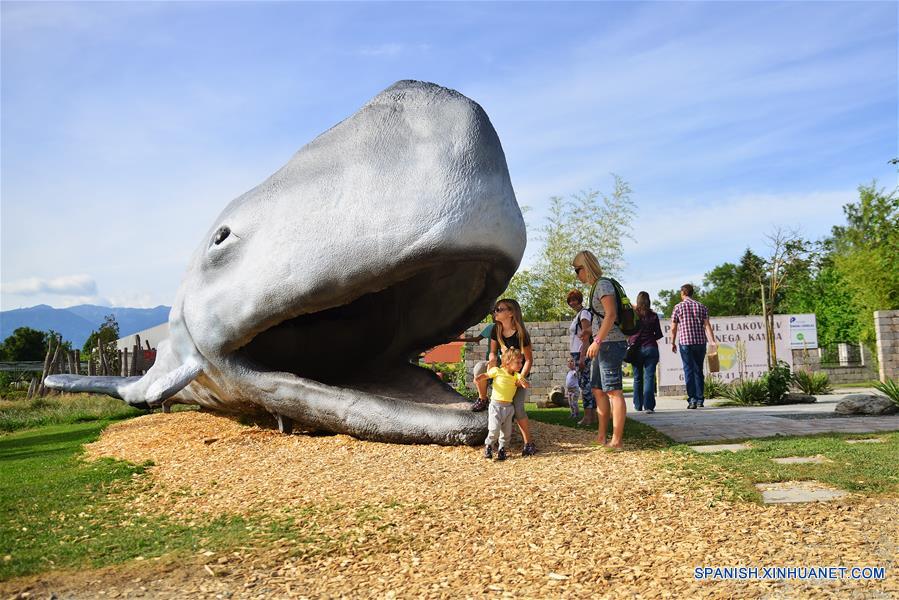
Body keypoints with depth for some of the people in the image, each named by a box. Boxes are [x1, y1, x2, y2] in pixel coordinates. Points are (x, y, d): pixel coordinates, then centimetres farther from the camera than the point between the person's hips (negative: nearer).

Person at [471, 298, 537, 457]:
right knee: (480, 367, -26)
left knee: (517, 408, -18)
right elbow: (493, 352, 3)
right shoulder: (496, 330, -6)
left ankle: (528, 443, -2)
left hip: (519, 373, -5)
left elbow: (529, 360, -17)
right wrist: (492, 360, -22)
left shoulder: (520, 334, -22)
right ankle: (482, 400, -3)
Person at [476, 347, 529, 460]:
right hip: (496, 405, -4)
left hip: (508, 407, 4)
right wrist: (478, 379, -16)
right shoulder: (497, 371, -7)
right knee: (494, 429, -15)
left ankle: (502, 449, 24)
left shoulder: (517, 376, 4)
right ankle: (488, 446, 9)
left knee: (507, 431, 6)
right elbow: (485, 375, 2)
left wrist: (522, 381, -23)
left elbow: (526, 386, -3)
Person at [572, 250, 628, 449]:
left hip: (610, 344, -10)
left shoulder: (603, 284, -10)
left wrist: (597, 341, -23)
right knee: (598, 390, 13)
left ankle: (617, 441, -6)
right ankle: (602, 437, 20)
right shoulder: (597, 287, 19)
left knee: (613, 391, -9)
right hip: (604, 345, 10)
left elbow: (611, 315, -20)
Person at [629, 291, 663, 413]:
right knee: (649, 377, -3)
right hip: (650, 348, -1)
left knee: (637, 378, 11)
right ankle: (648, 406, -12)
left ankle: (638, 405, 17)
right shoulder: (653, 316, -1)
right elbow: (659, 335, 3)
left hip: (635, 349, 1)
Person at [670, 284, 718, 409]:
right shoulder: (701, 306, 7)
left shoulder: (678, 307, 1)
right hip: (700, 342, 3)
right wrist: (713, 341, -4)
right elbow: (707, 325, -2)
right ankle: (700, 399, 10)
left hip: (685, 342, -3)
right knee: (699, 371, 10)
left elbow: (673, 328, 0)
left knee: (689, 371, 0)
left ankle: (692, 399, -6)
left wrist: (673, 343, 10)